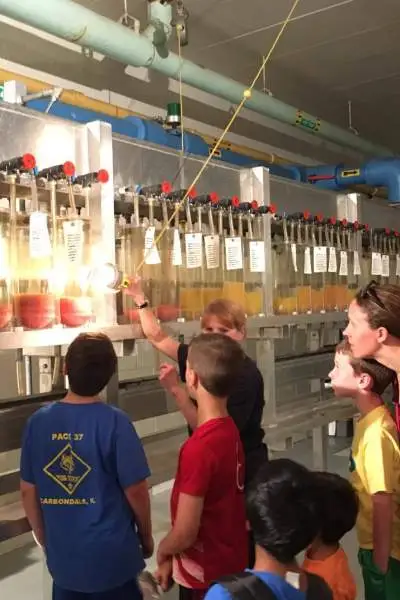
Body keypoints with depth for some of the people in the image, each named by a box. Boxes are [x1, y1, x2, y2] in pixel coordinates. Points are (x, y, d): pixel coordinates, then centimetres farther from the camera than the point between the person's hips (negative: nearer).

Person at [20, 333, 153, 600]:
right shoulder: (115, 422, -18)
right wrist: (147, 536, 4)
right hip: (112, 556, -3)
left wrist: (44, 539, 15)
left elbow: (28, 490, 1)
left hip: (62, 557, 3)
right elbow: (136, 490, -13)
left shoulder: (38, 421, -8)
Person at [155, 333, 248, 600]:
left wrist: (162, 551, -6)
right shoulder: (229, 429, -4)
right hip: (232, 561, 7)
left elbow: (184, 534, -24)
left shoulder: (198, 448, -29)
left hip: (207, 576, -7)